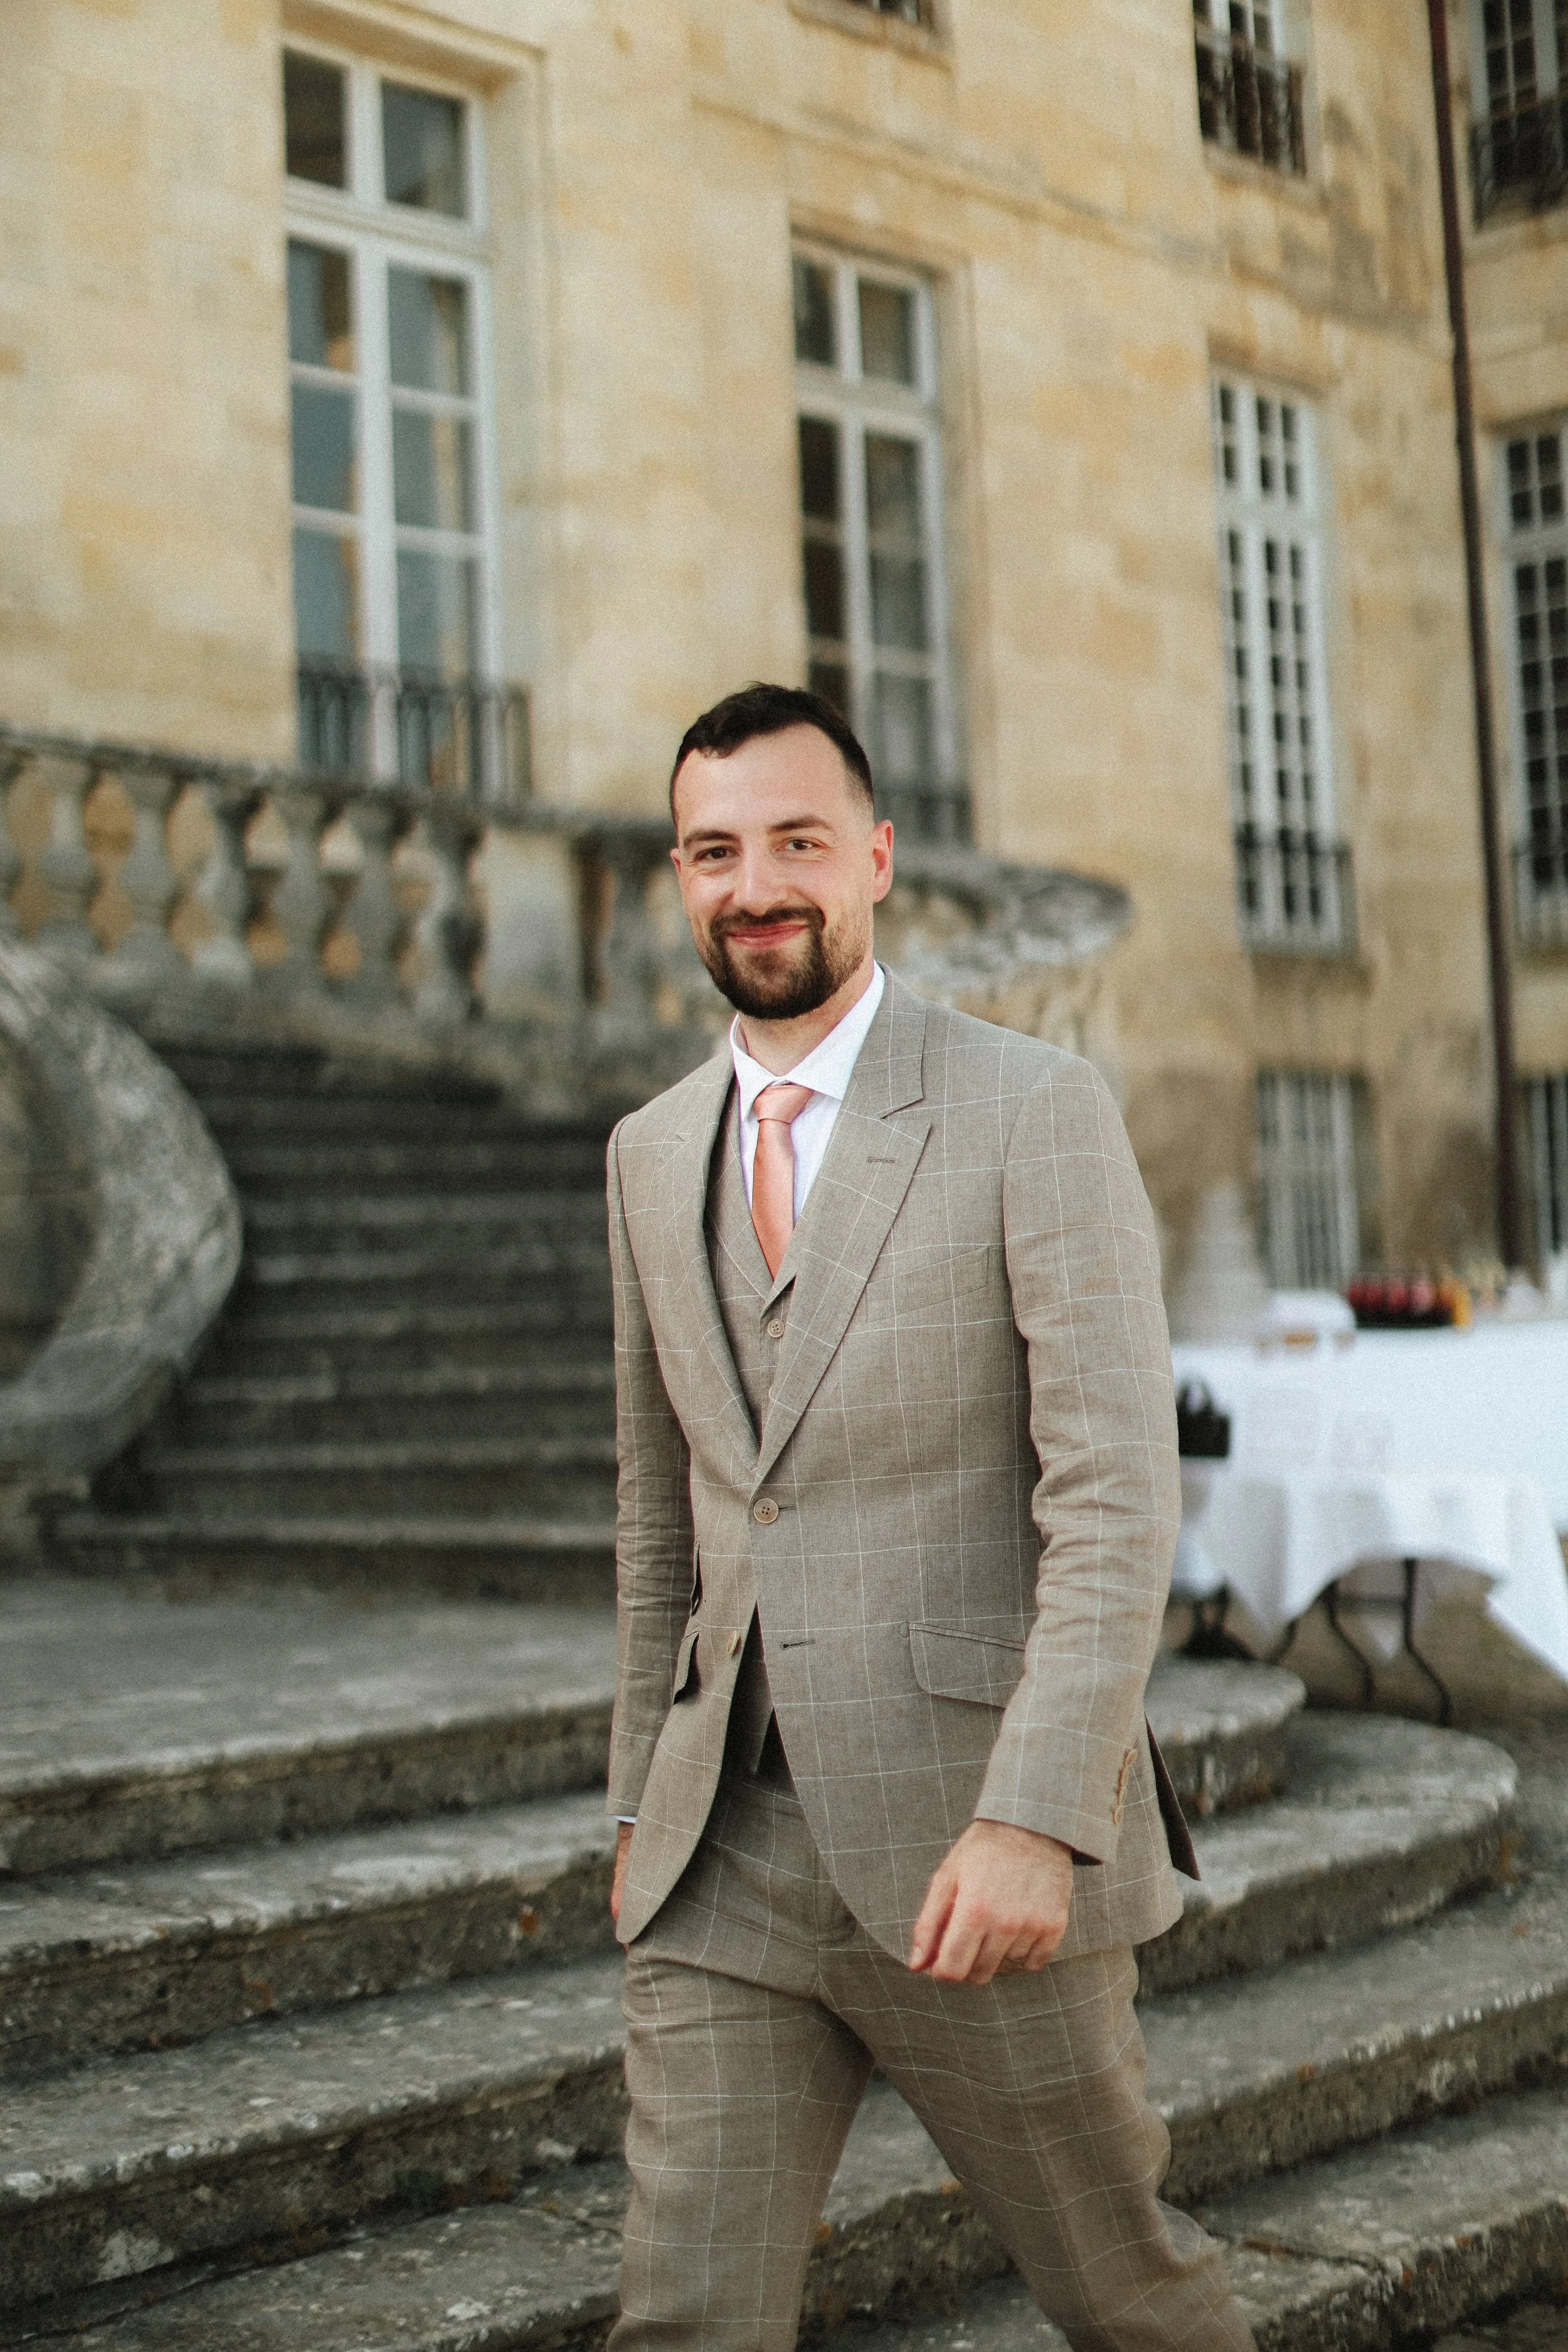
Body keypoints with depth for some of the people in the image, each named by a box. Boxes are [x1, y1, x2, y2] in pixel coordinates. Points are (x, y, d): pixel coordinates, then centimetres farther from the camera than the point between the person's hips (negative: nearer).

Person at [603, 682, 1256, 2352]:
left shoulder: (1033, 1114, -8)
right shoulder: (653, 1154, 11)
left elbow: (1118, 1496, -15)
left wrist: (1034, 1820, -23)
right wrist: (642, 1796, 18)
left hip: (976, 1845, -4)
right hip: (726, 1857, 4)